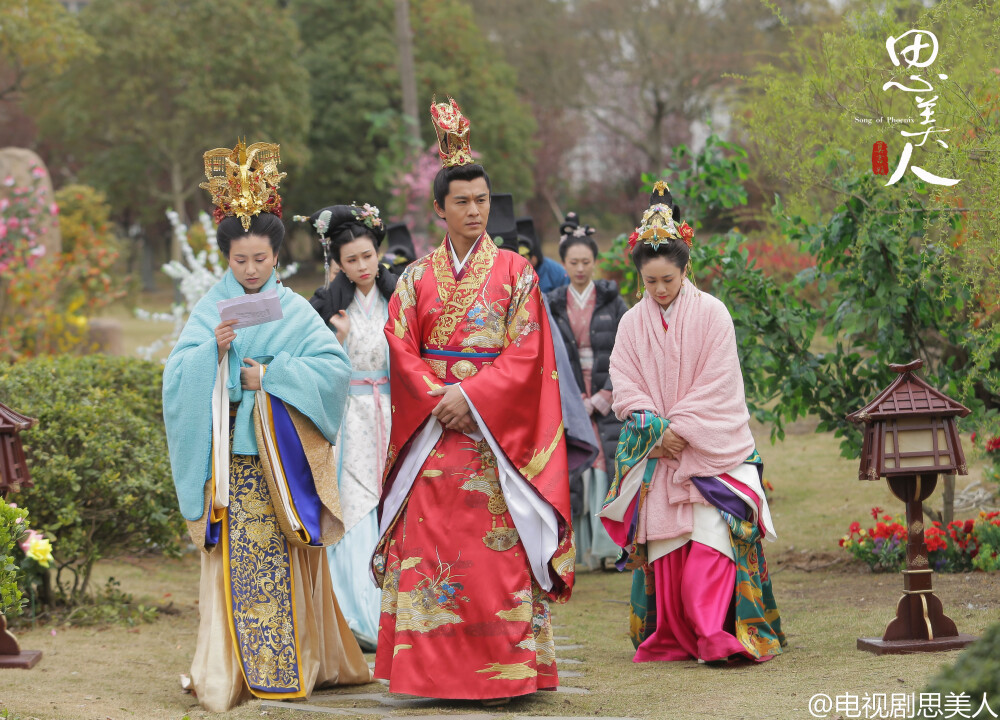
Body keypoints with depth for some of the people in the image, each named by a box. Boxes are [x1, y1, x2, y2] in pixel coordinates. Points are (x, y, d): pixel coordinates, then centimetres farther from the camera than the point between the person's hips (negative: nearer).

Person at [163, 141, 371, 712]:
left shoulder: (294, 311, 5)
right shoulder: (211, 311, 7)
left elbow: (336, 366, -5)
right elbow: (178, 377, 0)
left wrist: (269, 373, -12)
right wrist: (213, 350, -17)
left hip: (284, 457, 0)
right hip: (231, 458, 0)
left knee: (286, 556, -2)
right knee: (236, 558, -4)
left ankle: (296, 663, 5)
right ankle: (234, 670, -2)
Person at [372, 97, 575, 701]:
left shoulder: (515, 272, 3)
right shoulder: (418, 278, 10)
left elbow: (527, 352, -4)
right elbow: (400, 346, 3)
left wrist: (472, 398, -14)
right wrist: (437, 399, -12)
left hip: (495, 432, -2)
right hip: (433, 429, 2)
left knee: (496, 551, -6)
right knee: (431, 547, -2)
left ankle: (505, 672, -3)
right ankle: (434, 672, 2)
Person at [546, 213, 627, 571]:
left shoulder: (612, 300, 4)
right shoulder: (554, 305, 8)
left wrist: (602, 398, -8)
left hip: (611, 397, -1)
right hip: (570, 399, 1)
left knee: (611, 466, -9)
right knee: (575, 470, -7)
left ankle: (612, 546, -8)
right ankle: (583, 547, -5)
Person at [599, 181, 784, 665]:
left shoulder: (711, 314, -2)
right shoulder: (633, 324, 8)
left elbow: (717, 384, -6)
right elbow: (625, 387, 4)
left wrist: (680, 426, -12)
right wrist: (656, 427, -11)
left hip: (711, 450, -3)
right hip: (655, 454, 3)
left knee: (711, 535, -15)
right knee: (661, 540, 0)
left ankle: (713, 633, -19)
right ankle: (672, 638, 6)